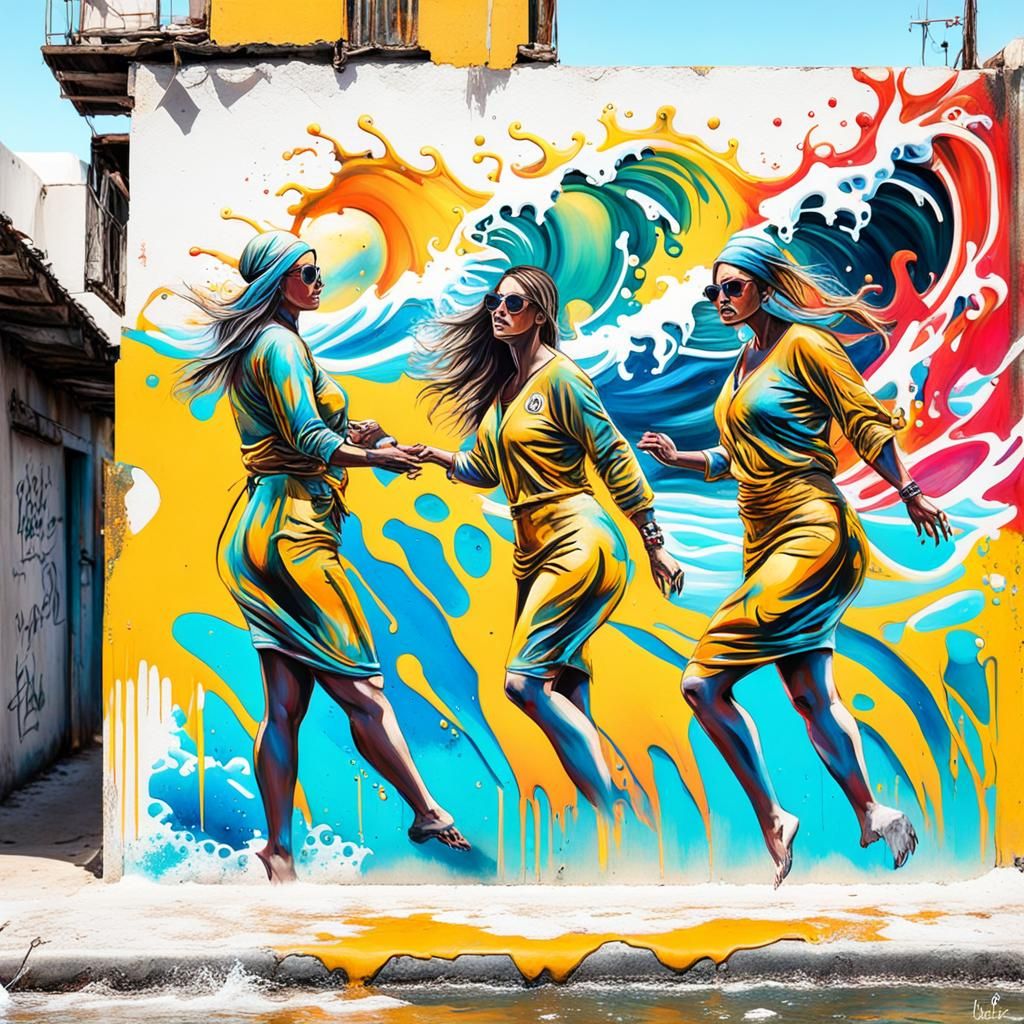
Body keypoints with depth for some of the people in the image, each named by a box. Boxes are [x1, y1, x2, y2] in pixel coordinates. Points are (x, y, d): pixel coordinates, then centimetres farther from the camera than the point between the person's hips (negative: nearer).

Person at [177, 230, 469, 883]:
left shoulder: (259, 346, 24)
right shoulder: (281, 345, -8)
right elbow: (308, 440, -16)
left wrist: (349, 435, 8)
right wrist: (377, 456, -4)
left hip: (267, 534, 10)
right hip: (293, 533, -10)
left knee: (287, 702, 5)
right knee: (363, 689, -7)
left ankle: (279, 855, 5)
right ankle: (430, 815, -2)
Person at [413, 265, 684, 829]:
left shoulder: (560, 377, -9)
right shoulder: (500, 384, 14)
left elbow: (616, 460, -10)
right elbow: (484, 468, 16)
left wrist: (656, 547, -9)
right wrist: (434, 455, -2)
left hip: (578, 544, -9)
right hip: (534, 550, 9)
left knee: (524, 681, -17)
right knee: (563, 692, 7)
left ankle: (615, 818, -10)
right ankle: (609, 820, 14)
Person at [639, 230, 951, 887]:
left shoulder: (804, 344, -8)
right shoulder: (744, 363, 17)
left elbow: (867, 424, -8)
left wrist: (911, 495, -6)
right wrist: (680, 459, 9)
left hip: (811, 535, -8)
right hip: (766, 541, 8)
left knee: (704, 683, -17)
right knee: (811, 694, 8)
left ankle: (773, 824, -5)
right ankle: (874, 820, 19)